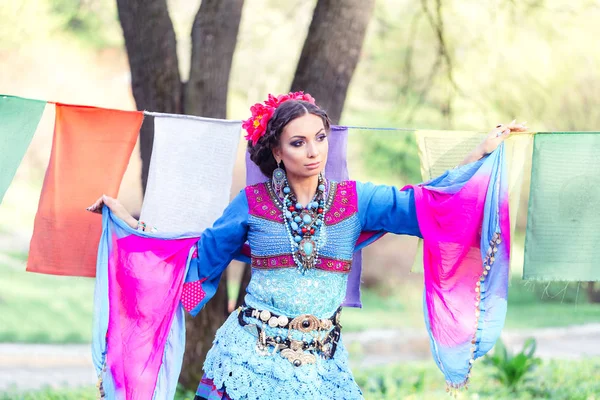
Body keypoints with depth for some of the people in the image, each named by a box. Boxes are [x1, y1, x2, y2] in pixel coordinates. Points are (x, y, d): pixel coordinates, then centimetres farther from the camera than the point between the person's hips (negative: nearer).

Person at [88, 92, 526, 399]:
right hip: (253, 354, -1)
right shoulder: (253, 203, 2)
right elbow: (201, 255, 12)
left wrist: (482, 152, -2)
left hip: (322, 359, 1)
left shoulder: (353, 200, 5)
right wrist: (130, 220, 10)